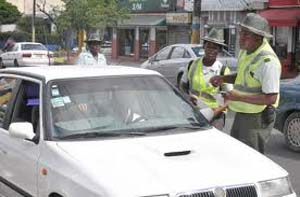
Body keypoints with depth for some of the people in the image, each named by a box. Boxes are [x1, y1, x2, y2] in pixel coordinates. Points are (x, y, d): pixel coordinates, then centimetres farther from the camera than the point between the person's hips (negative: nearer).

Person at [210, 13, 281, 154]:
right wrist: (223, 78, 4)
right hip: (241, 114, 9)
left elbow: (271, 98, -25)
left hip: (257, 119, -9)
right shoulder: (245, 51, 5)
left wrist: (239, 97, -26)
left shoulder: (268, 61, -24)